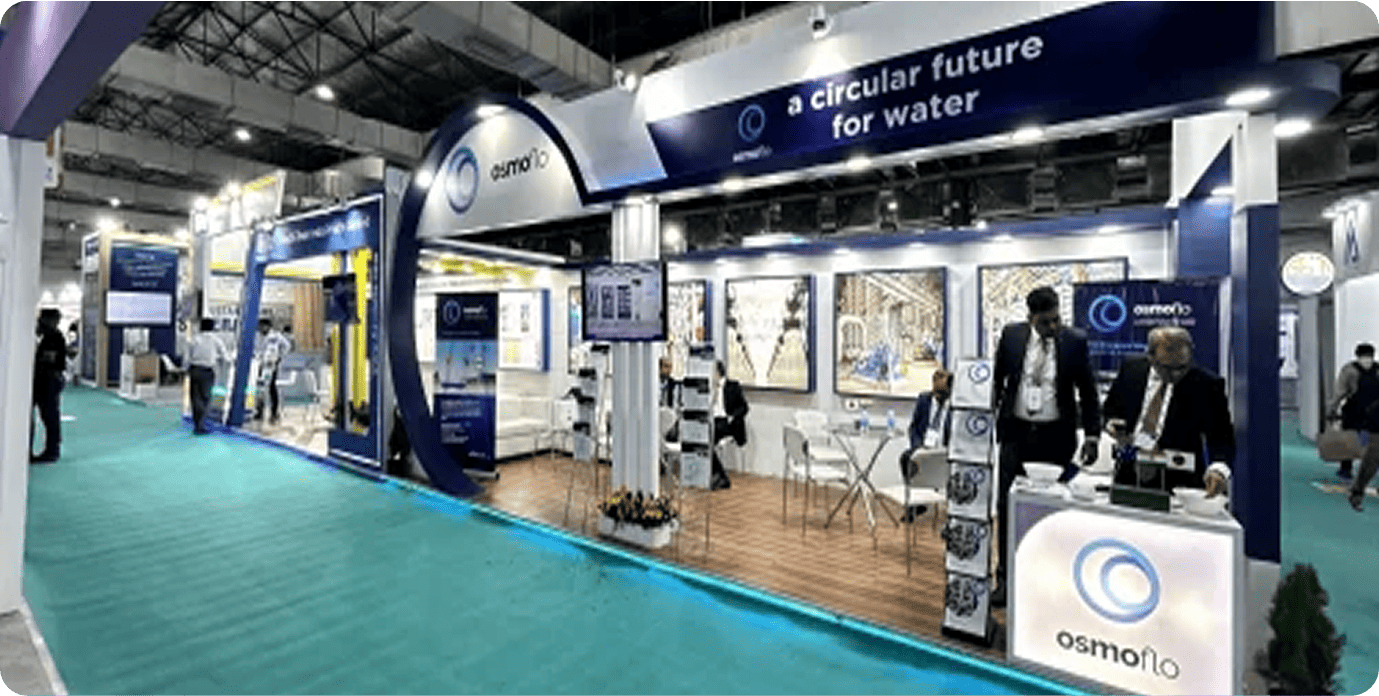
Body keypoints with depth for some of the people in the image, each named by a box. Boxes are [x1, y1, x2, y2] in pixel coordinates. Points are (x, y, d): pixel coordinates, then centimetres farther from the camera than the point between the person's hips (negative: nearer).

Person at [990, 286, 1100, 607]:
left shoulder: (1075, 341, -4)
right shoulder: (1011, 335, -1)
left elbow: (1088, 392, 2)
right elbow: (997, 379, 9)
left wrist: (1092, 435, -3)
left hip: (1055, 437, -1)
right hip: (1016, 432, 1)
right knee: (1008, 507, 2)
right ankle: (1005, 578, 13)